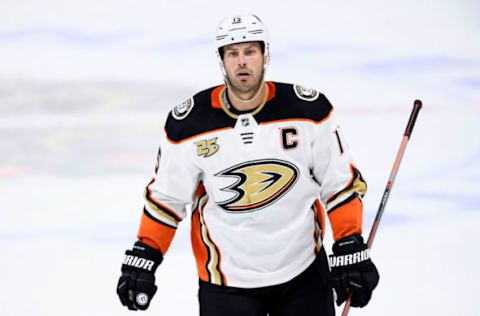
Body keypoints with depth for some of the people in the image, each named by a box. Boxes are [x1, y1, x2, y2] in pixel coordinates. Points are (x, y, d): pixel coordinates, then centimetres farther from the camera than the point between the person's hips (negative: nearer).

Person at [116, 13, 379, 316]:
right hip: (225, 277, -1)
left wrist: (351, 253, -7)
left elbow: (341, 183, -2)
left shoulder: (307, 109, -9)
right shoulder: (189, 124, -9)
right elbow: (165, 197, 3)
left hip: (303, 271, 1)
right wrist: (142, 261, -1)